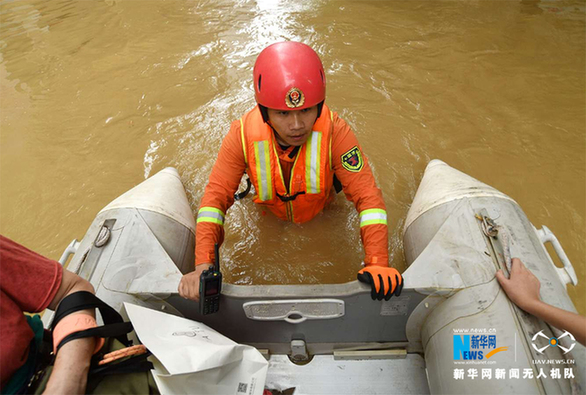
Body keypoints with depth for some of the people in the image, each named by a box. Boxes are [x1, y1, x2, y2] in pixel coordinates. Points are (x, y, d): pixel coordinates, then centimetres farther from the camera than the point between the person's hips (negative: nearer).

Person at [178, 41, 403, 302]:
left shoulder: (335, 132, -38)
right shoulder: (242, 135, -36)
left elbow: (368, 197, -37)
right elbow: (215, 197, -33)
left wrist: (378, 265, -48)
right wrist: (203, 267, -44)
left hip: (321, 212, 0)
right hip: (268, 216, 1)